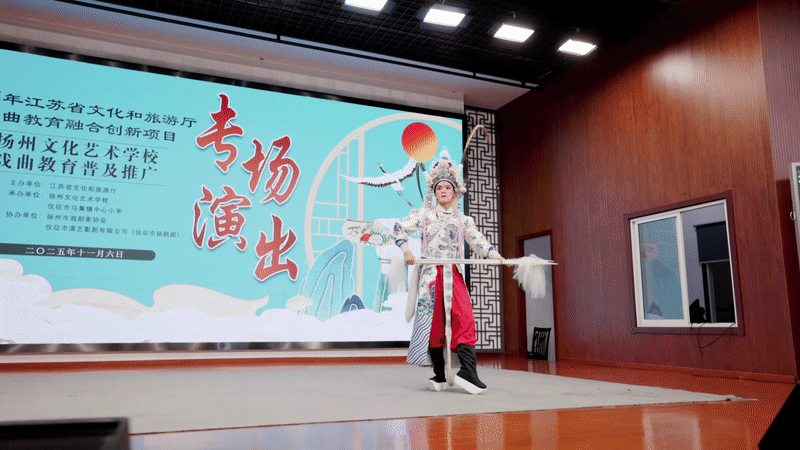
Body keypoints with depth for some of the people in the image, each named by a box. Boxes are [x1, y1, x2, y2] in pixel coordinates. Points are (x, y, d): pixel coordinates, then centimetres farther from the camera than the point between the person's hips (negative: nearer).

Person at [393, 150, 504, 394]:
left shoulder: (462, 219, 16)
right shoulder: (424, 214, 8)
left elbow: (477, 239, 10)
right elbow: (400, 228, 6)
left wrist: (494, 254, -7)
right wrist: (405, 249, -8)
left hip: (453, 274, 2)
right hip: (430, 273, -2)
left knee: (464, 318, -14)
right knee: (433, 320, -1)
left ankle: (468, 371, -17)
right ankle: (440, 375, 8)